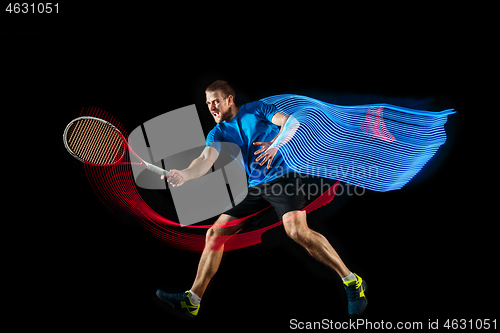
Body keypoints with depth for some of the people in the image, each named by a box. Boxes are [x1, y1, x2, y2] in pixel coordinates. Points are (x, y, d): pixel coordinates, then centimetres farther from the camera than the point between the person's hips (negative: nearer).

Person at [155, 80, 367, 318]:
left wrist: (276, 143, -28)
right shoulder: (217, 133, 8)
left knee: (297, 231, -27)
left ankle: (352, 282, -11)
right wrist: (184, 174, -32)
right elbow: (205, 160, -10)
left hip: (281, 179, -5)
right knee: (214, 234, -2)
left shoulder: (256, 109, 2)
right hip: (252, 189, 5)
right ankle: (192, 301, 8)